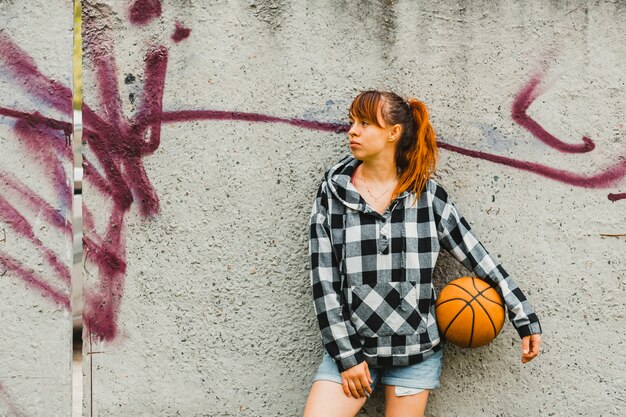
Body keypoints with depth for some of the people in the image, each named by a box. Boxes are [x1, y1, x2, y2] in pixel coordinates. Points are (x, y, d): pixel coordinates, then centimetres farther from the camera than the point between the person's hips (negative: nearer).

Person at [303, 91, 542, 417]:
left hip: (417, 348, 0)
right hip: (352, 343, 0)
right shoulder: (333, 192, 0)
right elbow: (323, 280, -2)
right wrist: (346, 354, -7)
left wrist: (525, 319, 2)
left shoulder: (428, 195, 0)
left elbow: (478, 258, 4)